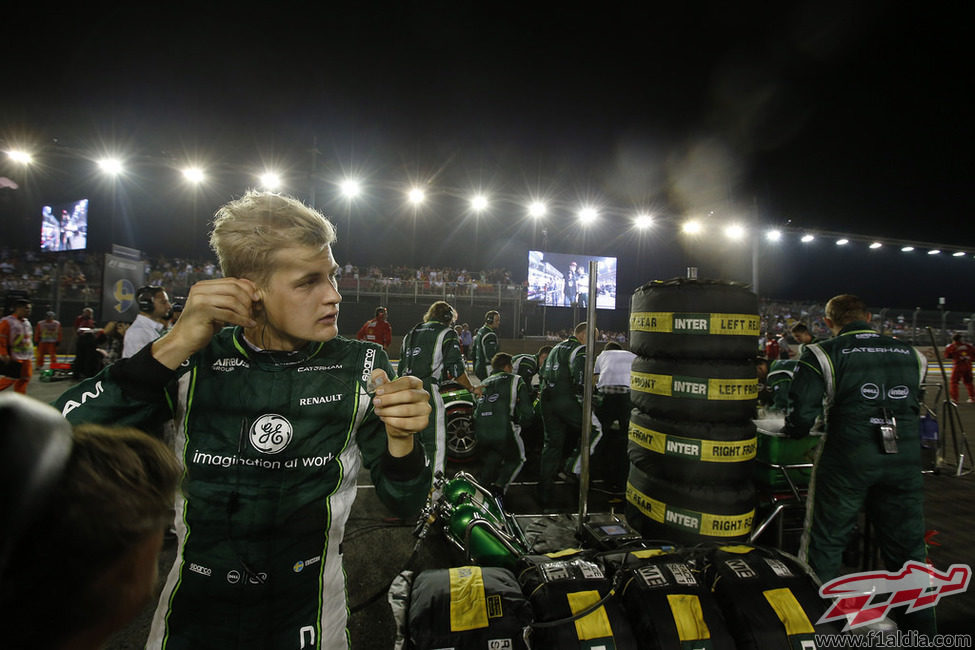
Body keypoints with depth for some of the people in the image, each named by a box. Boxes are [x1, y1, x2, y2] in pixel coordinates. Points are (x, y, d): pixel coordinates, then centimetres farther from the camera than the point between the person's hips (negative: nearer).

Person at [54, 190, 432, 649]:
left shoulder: (361, 367, -12)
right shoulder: (195, 358, -10)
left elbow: (404, 505, -10)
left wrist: (400, 440, -30)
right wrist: (175, 346, -28)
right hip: (192, 610, 1)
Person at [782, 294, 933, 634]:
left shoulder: (824, 355, -6)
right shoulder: (910, 355, 11)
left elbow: (801, 414, -12)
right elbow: (915, 407, 21)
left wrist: (792, 431, 9)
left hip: (847, 459, -4)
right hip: (905, 461, 5)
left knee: (825, 543, 10)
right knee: (906, 548, 19)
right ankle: (921, 632, 32)